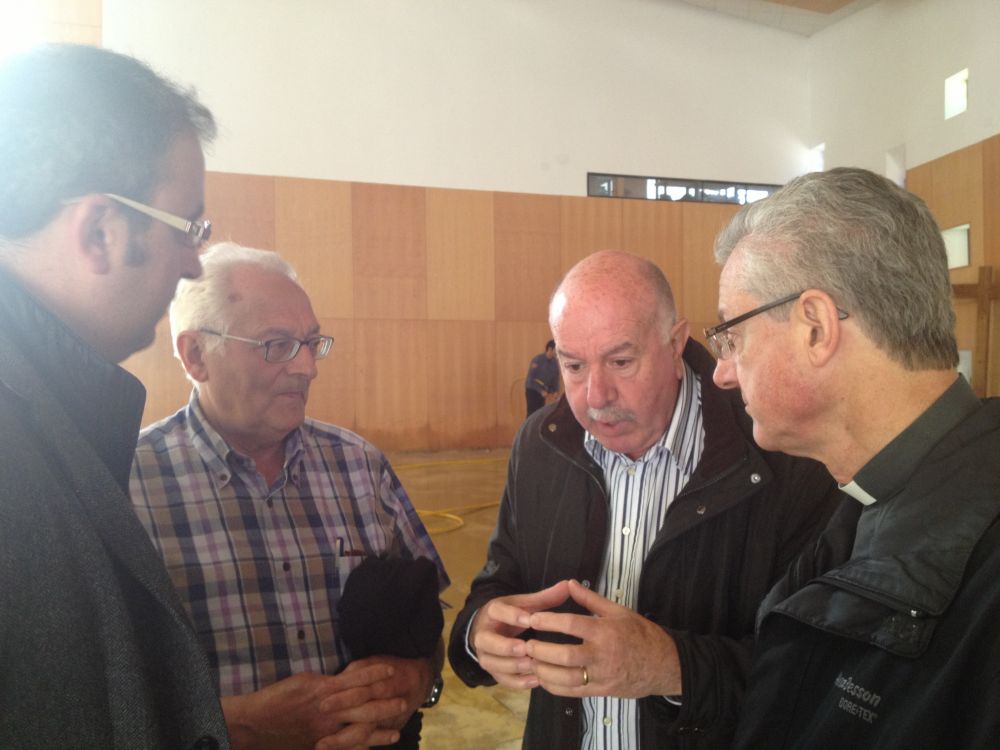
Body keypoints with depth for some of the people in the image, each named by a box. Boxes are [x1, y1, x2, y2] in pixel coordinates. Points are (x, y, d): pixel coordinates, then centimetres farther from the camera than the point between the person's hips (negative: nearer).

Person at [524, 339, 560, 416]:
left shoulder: (555, 363, -2)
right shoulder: (537, 360, -20)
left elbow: (555, 378, 8)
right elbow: (531, 378, -21)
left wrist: (555, 390, -8)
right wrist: (541, 391, -23)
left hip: (543, 391, 6)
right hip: (532, 390, -6)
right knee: (532, 413, -9)